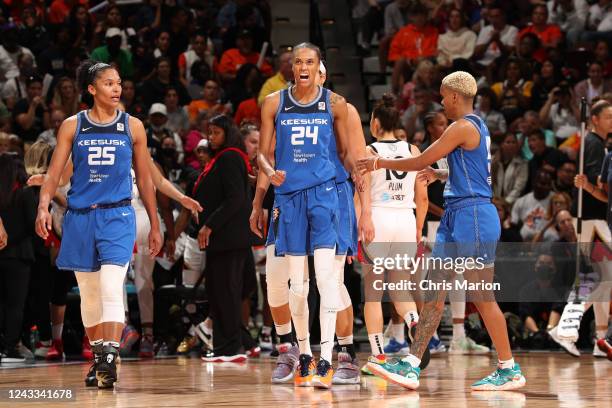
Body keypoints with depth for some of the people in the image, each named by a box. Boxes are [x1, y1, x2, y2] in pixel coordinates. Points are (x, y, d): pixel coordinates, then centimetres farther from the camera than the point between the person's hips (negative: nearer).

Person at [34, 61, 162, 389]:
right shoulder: (72, 126, 4)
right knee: (88, 294, 10)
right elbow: (54, 172, 1)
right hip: (80, 216, 2)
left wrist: (155, 225, 10)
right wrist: (43, 206, -17)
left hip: (117, 216, -2)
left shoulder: (133, 127, 5)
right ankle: (98, 358, 24)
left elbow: (144, 179, 10)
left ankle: (110, 361, -22)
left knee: (111, 289, -17)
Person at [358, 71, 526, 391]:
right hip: (457, 217, 10)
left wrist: (381, 164, 1)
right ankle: (411, 367, 3)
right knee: (435, 291, 5)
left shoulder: (464, 128, -13)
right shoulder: (476, 127, 17)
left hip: (473, 217, -10)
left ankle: (509, 370, 4)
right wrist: (439, 174, 38)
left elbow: (420, 162, -10)